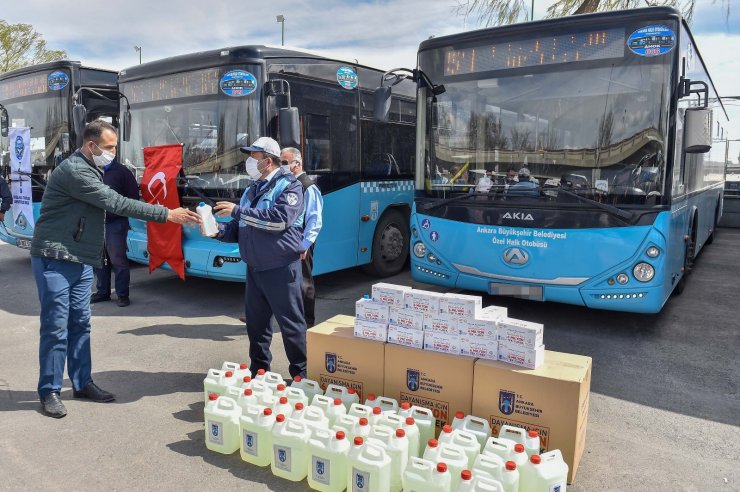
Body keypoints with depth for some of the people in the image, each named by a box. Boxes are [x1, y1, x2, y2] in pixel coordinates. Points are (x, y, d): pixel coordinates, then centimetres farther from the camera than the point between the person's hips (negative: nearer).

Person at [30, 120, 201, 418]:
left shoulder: (90, 170, 14)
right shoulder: (74, 170, -17)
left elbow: (108, 205, 14)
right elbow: (115, 203, -23)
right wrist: (166, 214, -23)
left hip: (81, 260, 9)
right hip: (55, 260, -9)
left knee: (80, 324, 12)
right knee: (56, 327, -2)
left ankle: (82, 383, 21)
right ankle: (49, 391, 10)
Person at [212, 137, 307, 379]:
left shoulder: (289, 185, -7)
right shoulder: (252, 190, 15)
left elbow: (279, 219, -24)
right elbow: (241, 229, 17)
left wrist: (238, 211, -19)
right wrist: (220, 231, -4)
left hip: (281, 270, -7)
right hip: (254, 268, 7)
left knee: (291, 324, 2)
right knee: (256, 323, 15)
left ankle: (300, 374, 16)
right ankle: (259, 370, 30)